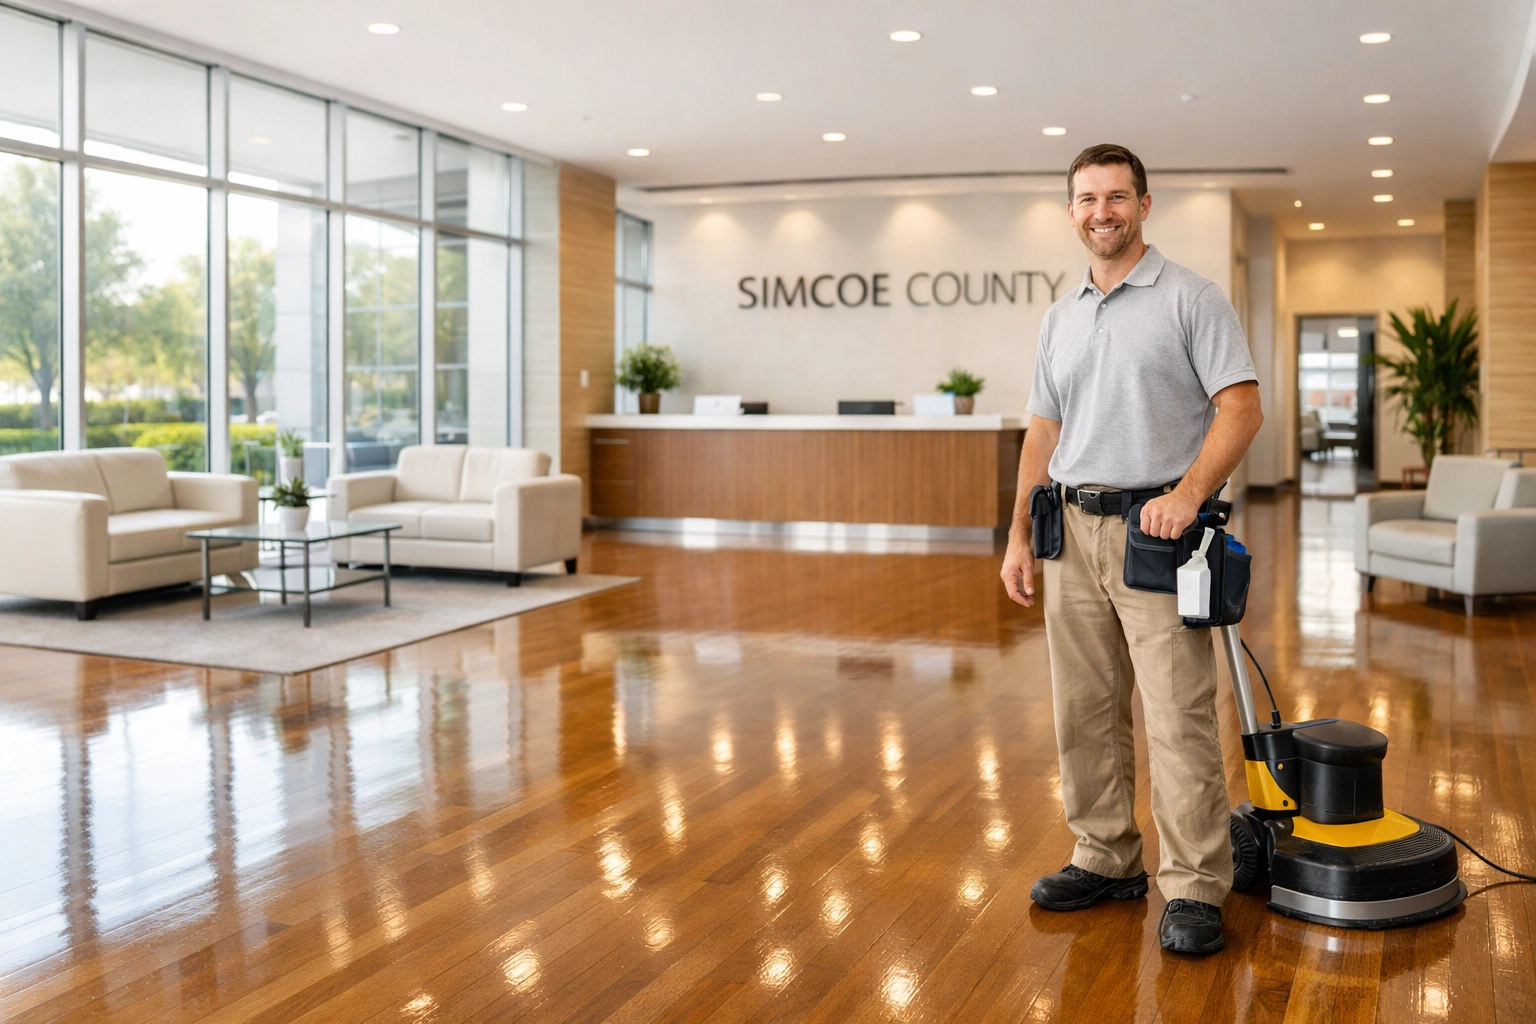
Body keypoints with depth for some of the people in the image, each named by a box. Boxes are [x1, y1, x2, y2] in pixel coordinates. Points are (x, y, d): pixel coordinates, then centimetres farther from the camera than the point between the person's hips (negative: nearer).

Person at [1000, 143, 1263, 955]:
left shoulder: (1190, 298, -2)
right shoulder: (1060, 319, 15)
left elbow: (1241, 408, -9)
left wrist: (1188, 493, -23)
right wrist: (1018, 537, 10)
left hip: (1156, 528, -6)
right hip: (1073, 529, 6)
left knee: (1178, 717, -5)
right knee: (1084, 712, 10)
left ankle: (1194, 888, 4)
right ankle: (1107, 860, 23)